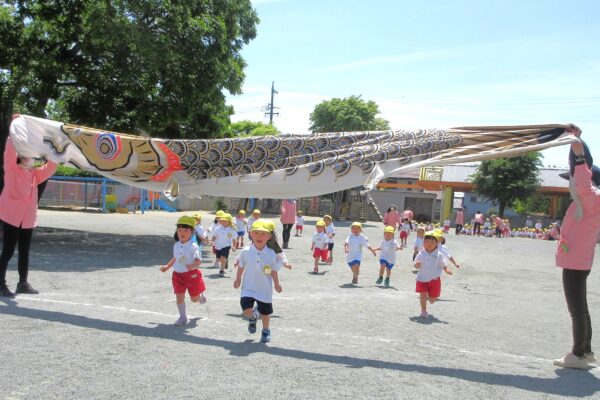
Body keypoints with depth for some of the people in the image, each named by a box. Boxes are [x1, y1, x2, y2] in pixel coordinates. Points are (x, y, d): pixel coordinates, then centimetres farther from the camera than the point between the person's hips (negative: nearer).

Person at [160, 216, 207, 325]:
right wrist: (167, 267, 23)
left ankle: (201, 296, 47)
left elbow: (198, 260, -24)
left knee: (194, 298, 11)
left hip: (191, 274, -4)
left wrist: (193, 265, -43)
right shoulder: (176, 246, 4)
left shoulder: (193, 246, -17)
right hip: (178, 274, 5)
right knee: (179, 297, 1)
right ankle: (182, 317, 14)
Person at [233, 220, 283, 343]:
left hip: (265, 289, 0)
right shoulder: (246, 251, -9)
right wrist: (238, 279, 10)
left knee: (265, 312, 10)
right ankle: (252, 318, 22)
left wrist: (276, 284, 2)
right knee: (246, 308, -15)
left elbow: (274, 271, 1)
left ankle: (266, 331, 38)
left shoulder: (271, 254, -9)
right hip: (248, 287, 0)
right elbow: (241, 266, 6)